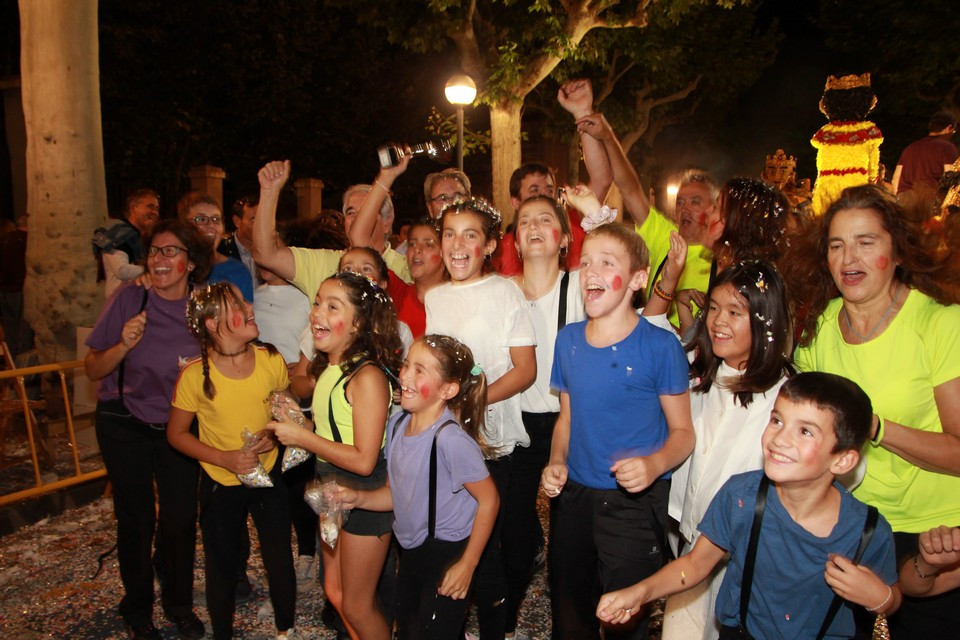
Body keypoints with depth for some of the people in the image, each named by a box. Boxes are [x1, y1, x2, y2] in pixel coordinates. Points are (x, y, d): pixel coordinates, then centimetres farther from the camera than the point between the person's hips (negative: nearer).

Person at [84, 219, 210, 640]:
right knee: (136, 519, 8)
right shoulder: (129, 298, -14)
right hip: (124, 426, -1)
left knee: (181, 518, 4)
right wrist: (124, 345, -27)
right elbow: (92, 369, -10)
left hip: (177, 427, 1)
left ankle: (179, 604, 29)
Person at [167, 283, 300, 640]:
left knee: (280, 560, 12)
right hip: (220, 485, -1)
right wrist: (225, 458, -19)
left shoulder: (272, 361, -14)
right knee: (222, 568, 15)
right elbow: (176, 434, -7)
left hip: (268, 476, 2)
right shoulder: (195, 375, -20)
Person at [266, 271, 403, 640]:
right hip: (334, 489, 9)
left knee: (356, 606, 10)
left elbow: (363, 460, -26)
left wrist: (302, 438, -20)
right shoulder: (328, 367, 2)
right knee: (335, 593, 23)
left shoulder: (368, 376, -25)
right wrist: (294, 422, -2)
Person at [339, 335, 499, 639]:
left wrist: (467, 565, -14)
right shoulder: (398, 423, -4)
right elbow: (396, 493, 6)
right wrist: (358, 498, -12)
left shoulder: (450, 438, -28)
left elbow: (488, 499, -19)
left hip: (447, 554, -7)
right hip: (412, 553, 8)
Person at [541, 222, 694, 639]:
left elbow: (682, 430, -6)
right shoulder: (568, 340, 2)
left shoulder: (660, 346, -12)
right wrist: (557, 462, -4)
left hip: (634, 503, -4)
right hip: (573, 496, 5)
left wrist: (654, 464, -25)